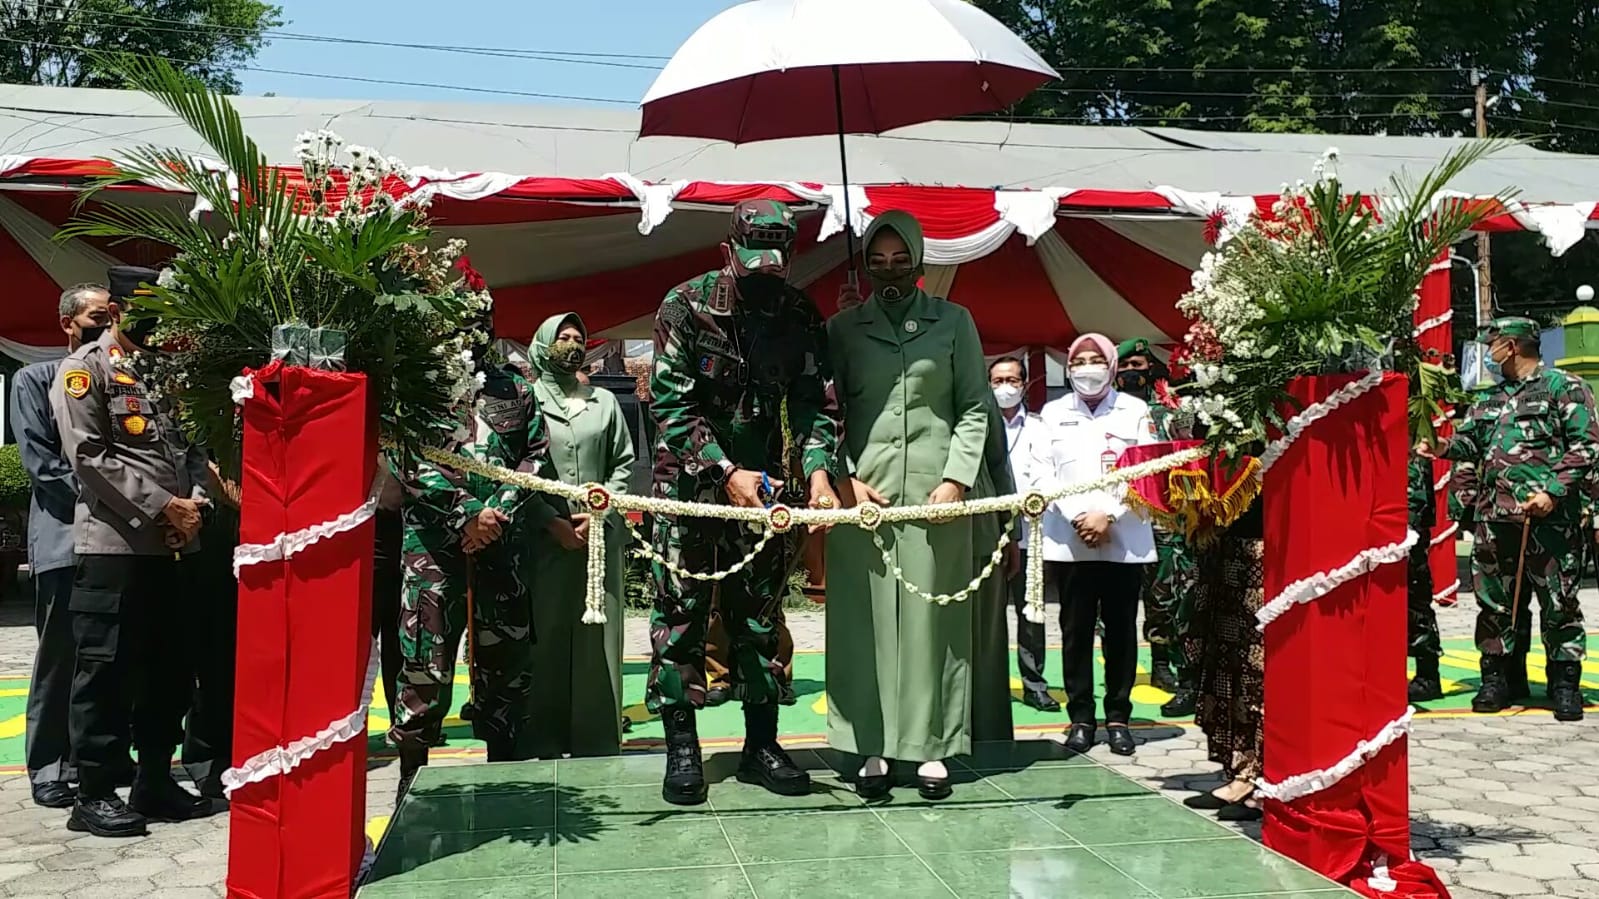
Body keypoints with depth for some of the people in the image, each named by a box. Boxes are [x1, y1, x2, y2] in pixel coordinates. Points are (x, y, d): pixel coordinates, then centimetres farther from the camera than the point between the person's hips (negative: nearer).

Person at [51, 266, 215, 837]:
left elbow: (190, 444, 17)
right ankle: (94, 795, 6)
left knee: (168, 668, 10)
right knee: (105, 669, -2)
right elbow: (89, 454, -11)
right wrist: (163, 505, -14)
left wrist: (194, 499, -3)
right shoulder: (86, 367, -1)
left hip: (169, 544, 7)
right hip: (112, 543, -7)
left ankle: (155, 783, 20)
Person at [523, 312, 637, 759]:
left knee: (598, 637, 2)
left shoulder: (604, 401, 15)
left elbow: (624, 464, 11)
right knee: (547, 638, -2)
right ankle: (547, 742, 4)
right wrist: (552, 522, -8)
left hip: (600, 535, 2)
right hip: (545, 538, -2)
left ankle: (598, 740, 7)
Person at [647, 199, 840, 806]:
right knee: (681, 612, -1)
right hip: (691, 481, -3)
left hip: (767, 485, 3)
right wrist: (726, 473, -23)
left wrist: (818, 470, -21)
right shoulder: (686, 307, -11)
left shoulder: (802, 317, -2)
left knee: (761, 613, 8)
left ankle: (762, 744, 18)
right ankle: (682, 749, 9)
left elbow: (816, 404, -3)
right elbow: (671, 404, -15)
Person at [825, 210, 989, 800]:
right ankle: (873, 747, 7)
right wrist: (846, 480, -6)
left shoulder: (953, 322, 10)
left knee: (932, 616, 2)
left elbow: (975, 407, 6)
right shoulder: (843, 327, 11)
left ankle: (931, 747, 9)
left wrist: (958, 477, -6)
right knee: (867, 618, 1)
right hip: (863, 490, 0)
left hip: (936, 490, 0)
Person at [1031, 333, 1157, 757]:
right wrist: (1077, 517, -9)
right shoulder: (1053, 413, 10)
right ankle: (1081, 717, 9)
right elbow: (1044, 473, 3)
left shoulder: (1135, 410, 6)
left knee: (1121, 628, 4)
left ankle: (1118, 717, 12)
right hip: (1068, 540, 1)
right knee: (1076, 630, 2)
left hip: (1125, 539, -1)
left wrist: (1108, 515, -11)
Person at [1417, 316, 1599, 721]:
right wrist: (1444, 447, -4)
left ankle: (1565, 684, 10)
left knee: (1559, 603, 1)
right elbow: (1469, 440, 19)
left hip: (1548, 518, -5)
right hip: (1494, 518, 6)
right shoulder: (1488, 399, 20)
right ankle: (1495, 680, 16)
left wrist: (1553, 490, -15)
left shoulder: (1563, 388, 1)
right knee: (1494, 602, 7)